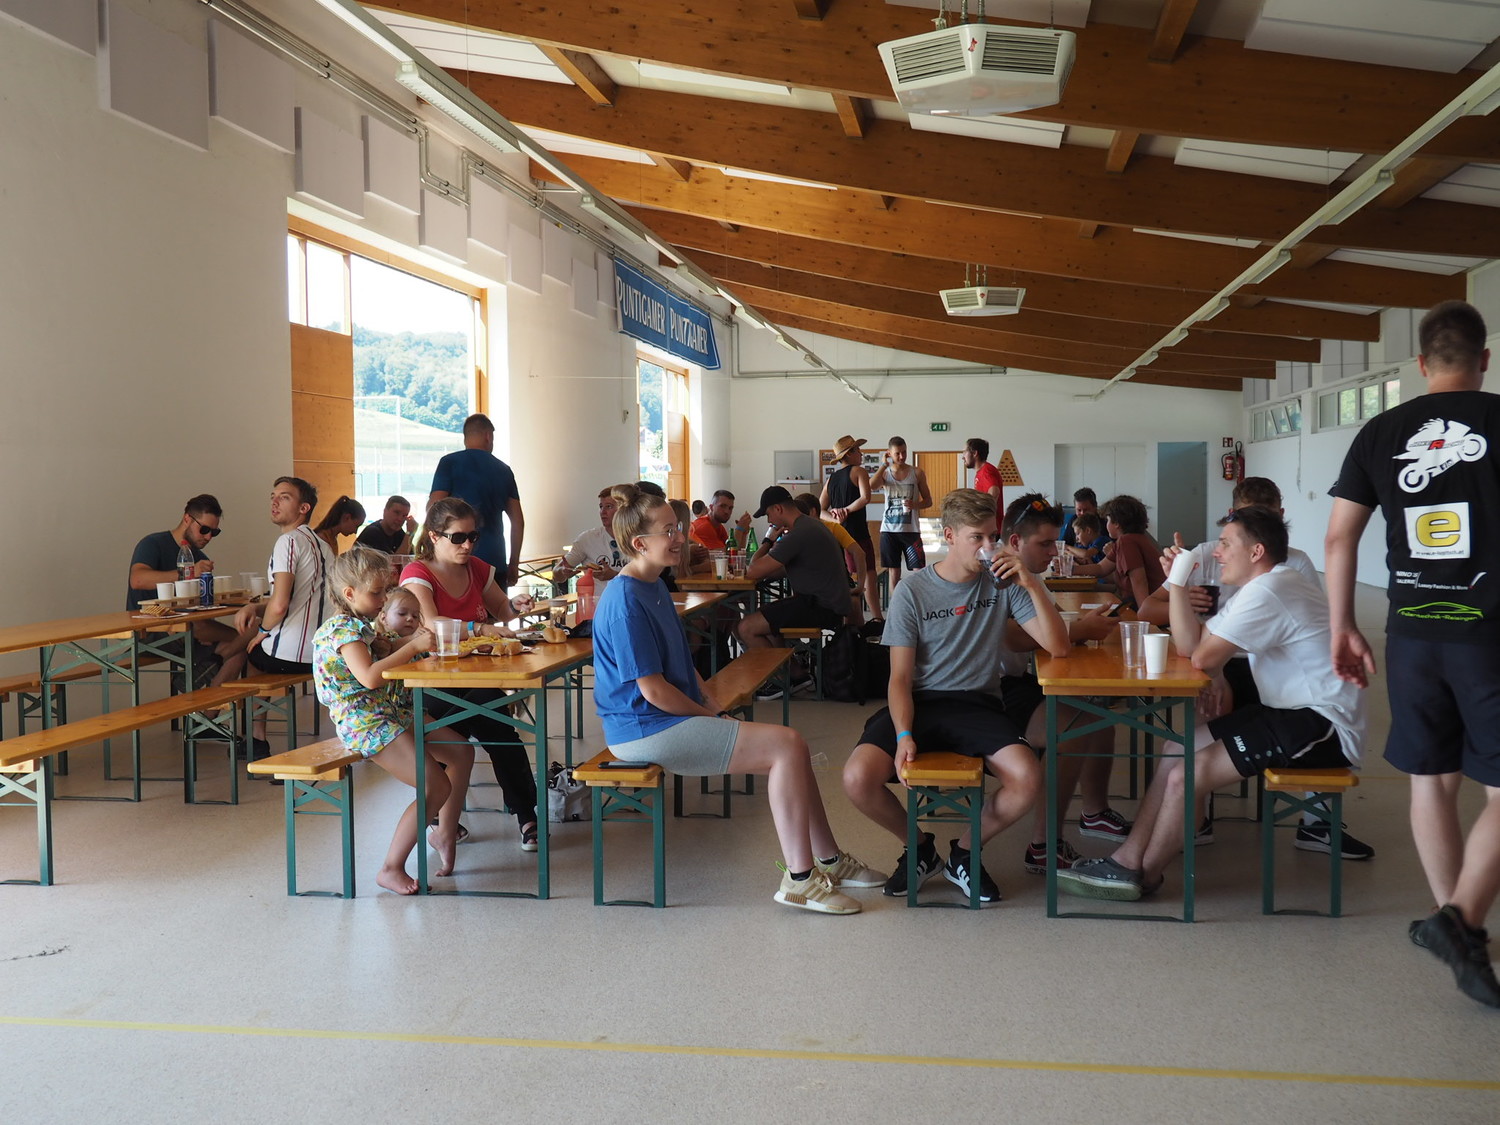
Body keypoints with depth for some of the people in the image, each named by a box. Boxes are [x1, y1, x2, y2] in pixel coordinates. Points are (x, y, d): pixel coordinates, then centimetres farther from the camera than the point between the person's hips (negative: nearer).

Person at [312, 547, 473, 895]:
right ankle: (391, 868, -6)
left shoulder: (359, 626, 14)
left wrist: (411, 640, 10)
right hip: (367, 725, -10)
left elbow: (382, 655, 28)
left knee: (462, 751, 13)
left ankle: (445, 832, 26)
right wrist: (413, 648, -24)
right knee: (437, 788, -16)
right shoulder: (342, 630, -17)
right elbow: (370, 677, -30)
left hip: (394, 714, 10)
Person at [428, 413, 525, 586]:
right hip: (496, 562, 3)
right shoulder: (503, 469, 12)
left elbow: (434, 508, -8)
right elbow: (518, 520, 12)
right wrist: (514, 564, 19)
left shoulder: (450, 462, 0)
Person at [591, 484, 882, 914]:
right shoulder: (625, 602, -19)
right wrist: (711, 717, -8)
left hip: (680, 716, 10)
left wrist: (716, 709, 8)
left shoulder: (654, 588, 13)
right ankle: (799, 879, -10)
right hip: (645, 730, -10)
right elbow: (653, 690, -20)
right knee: (786, 745, -16)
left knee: (790, 746, 4)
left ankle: (828, 860, 15)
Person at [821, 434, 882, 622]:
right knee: (868, 574, -4)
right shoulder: (858, 471, -4)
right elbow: (865, 498, -19)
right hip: (857, 531, -7)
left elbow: (820, 509, 12)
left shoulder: (830, 479, 15)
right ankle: (876, 617, -8)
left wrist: (835, 514, -3)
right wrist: (847, 510, -8)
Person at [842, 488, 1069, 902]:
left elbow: (1058, 647, -7)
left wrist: (1033, 584, -19)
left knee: (1028, 779, -29)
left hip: (979, 704, 1)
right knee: (858, 778, -27)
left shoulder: (1002, 584, 1)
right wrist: (903, 735, -21)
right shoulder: (912, 592, -4)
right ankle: (920, 847, 7)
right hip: (920, 702, -1)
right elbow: (900, 678, -5)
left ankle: (964, 852, 3)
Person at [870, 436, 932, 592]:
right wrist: (884, 465, -9)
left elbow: (928, 501, 7)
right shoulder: (884, 473, 5)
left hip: (911, 529, -1)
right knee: (893, 572, 6)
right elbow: (872, 486, -18)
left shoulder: (917, 473, 3)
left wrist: (915, 505, -15)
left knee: (919, 570, -6)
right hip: (889, 529, 1)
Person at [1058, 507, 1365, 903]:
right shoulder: (1262, 587, 16)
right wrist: (1178, 581, 2)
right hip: (1296, 712, 11)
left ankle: (1144, 874, 2)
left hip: (1319, 724, -11)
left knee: (1188, 774, -17)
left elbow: (1201, 657, -17)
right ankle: (1128, 859, 4)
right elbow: (1187, 644, 10)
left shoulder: (1266, 591, -19)